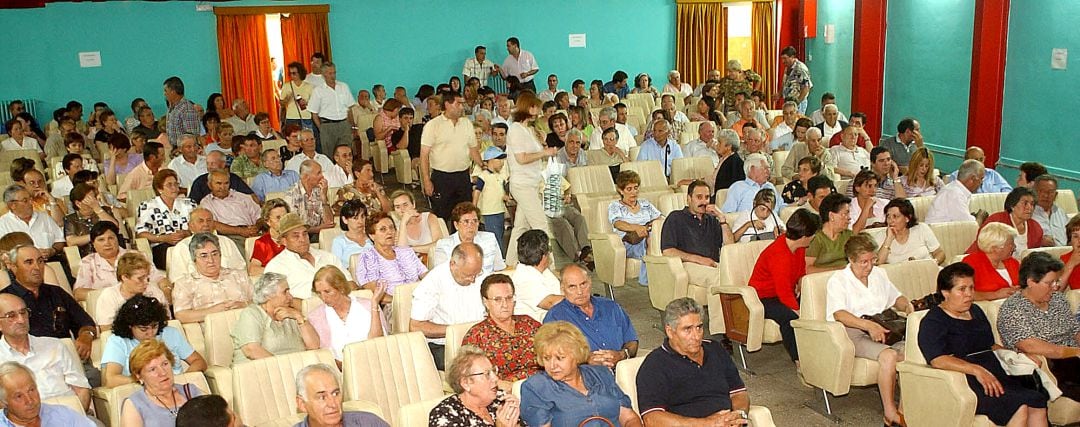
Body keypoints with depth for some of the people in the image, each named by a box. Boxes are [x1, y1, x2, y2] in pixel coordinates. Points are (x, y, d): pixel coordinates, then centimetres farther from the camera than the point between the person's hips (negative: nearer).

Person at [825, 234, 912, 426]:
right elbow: (839, 314, -15)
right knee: (889, 355, -33)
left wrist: (907, 305, 9)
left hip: (881, 328, 6)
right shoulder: (837, 281, 0)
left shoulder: (879, 274, 21)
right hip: (853, 333, -6)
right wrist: (868, 325, -29)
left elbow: (896, 298, 34)